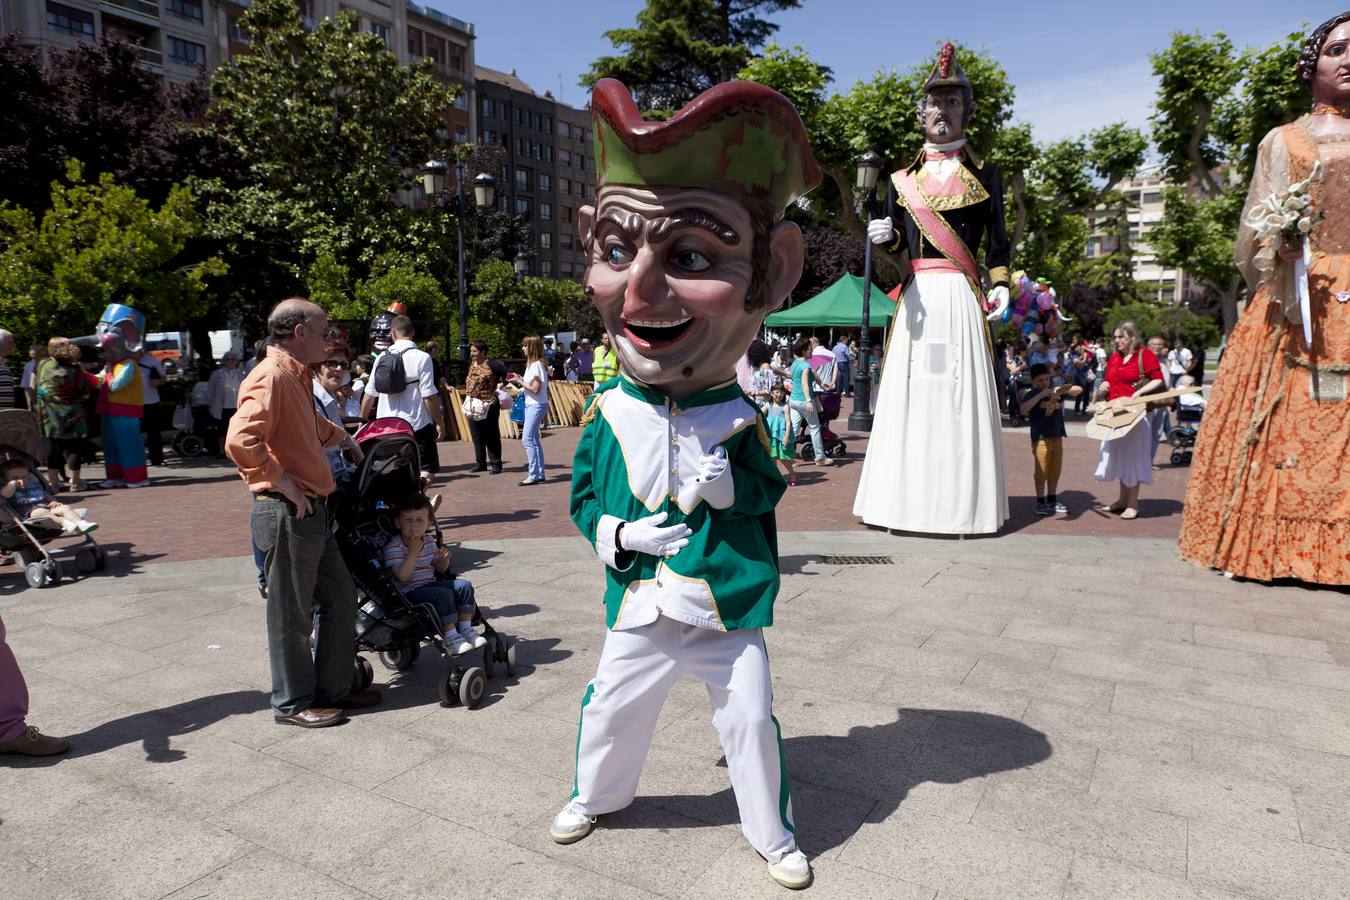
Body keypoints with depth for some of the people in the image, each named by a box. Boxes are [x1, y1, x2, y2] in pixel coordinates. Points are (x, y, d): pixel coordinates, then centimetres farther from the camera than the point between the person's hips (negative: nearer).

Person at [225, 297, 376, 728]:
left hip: (313, 511, 10)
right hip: (286, 514, -10)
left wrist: (342, 436, 34)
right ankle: (293, 703, 19)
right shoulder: (270, 378, -16)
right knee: (292, 613, 4)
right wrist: (282, 482, -23)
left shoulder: (297, 376, 16)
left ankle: (333, 688, 29)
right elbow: (240, 441, -30)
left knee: (340, 597, 16)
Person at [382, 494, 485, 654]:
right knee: (443, 594, -30)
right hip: (409, 593, -7)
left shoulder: (429, 541, 7)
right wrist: (413, 551, -25)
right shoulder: (393, 547, -13)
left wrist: (445, 558, -9)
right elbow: (402, 576, -24)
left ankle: (466, 629, -5)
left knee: (464, 586, -9)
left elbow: (440, 569, 15)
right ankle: (451, 637, -22)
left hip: (429, 585, 7)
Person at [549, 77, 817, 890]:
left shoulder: (740, 419, -11)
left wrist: (731, 487, -22)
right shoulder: (608, 417, -7)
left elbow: (770, 493, -4)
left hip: (729, 608, -1)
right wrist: (618, 534, -15)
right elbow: (584, 495, 2)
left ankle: (774, 833, 33)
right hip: (642, 606, 2)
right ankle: (597, 793, 48)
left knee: (751, 719, 8)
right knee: (612, 708, 18)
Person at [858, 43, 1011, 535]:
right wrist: (885, 237, -10)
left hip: (960, 297, -2)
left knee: (961, 394, -4)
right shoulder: (903, 179, 14)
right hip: (917, 296, 2)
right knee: (909, 393, -1)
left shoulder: (985, 174, 10)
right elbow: (897, 245, 12)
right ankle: (905, 499, 5)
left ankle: (960, 503, 2)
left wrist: (1001, 285, -6)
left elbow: (997, 241, 7)